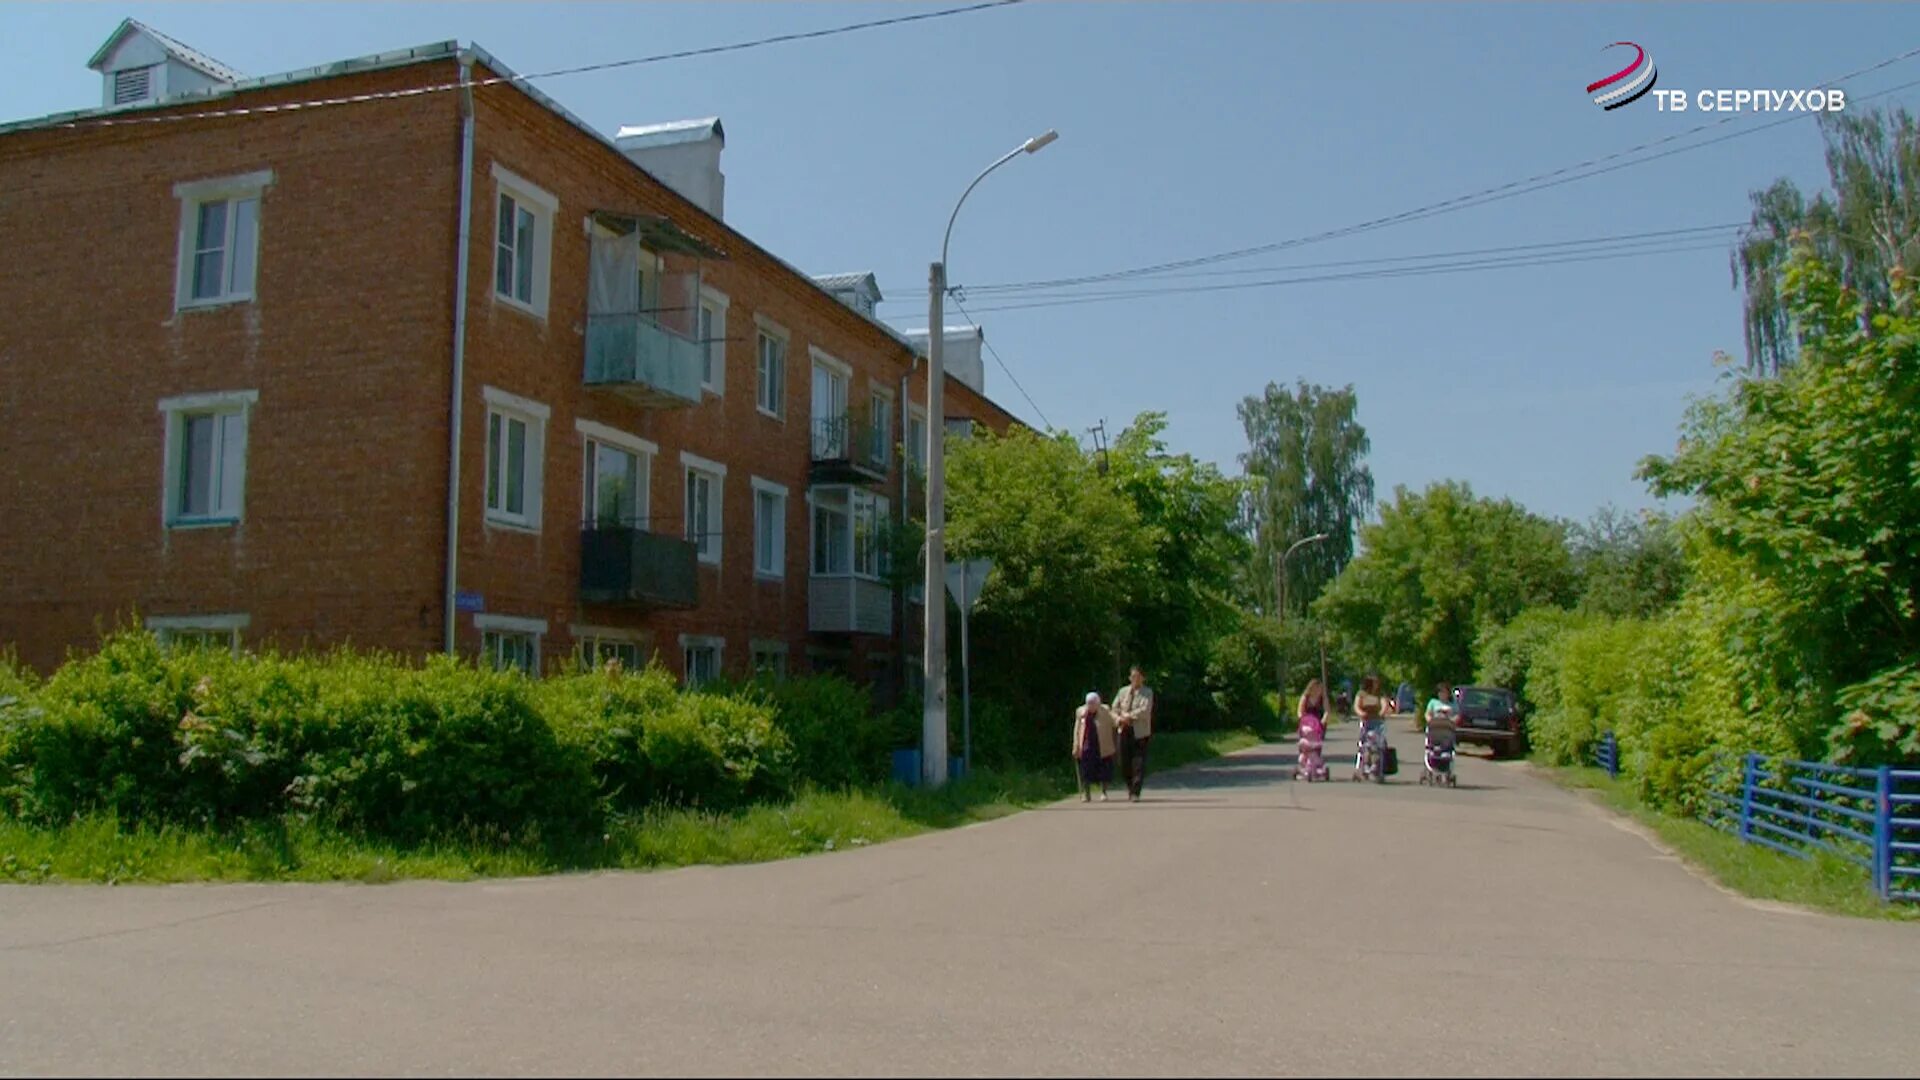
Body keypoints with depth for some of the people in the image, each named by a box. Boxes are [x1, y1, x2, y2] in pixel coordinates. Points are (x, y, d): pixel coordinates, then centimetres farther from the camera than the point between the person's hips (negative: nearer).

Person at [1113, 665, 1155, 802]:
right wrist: (1119, 719, -8)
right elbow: (1114, 709, 12)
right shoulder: (1123, 691, 12)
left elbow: (1145, 710, -14)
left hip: (1140, 732, -4)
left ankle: (1135, 793, -4)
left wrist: (1128, 716, -14)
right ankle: (1131, 787, 28)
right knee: (1124, 764, 6)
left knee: (1139, 764, -7)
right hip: (1124, 731, 4)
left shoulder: (1147, 693, 0)